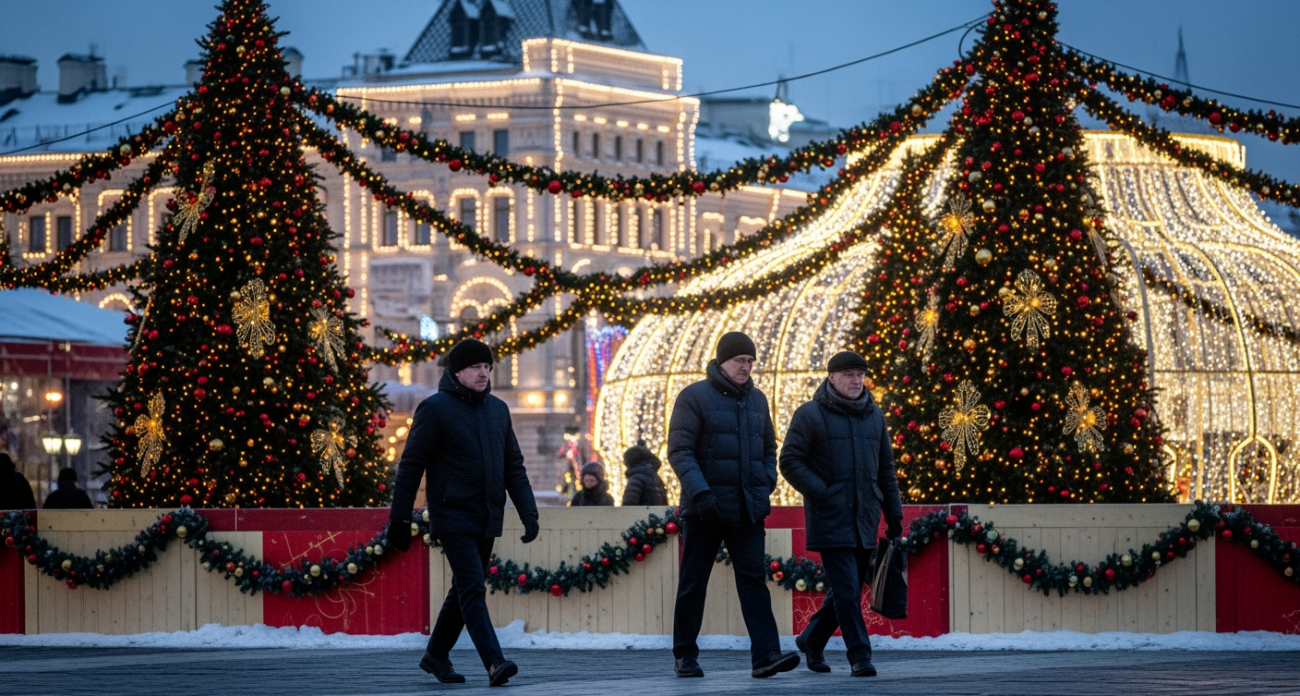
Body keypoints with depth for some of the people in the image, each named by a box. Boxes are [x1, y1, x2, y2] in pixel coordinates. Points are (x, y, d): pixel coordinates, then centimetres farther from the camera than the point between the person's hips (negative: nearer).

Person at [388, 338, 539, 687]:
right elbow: (411, 466, -6)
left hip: (487, 521, 7)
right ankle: (494, 662, -25)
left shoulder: (498, 410, 12)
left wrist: (529, 512, 6)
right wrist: (399, 519, -8)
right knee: (472, 589, -15)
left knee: (464, 590, 14)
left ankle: (437, 654, 30)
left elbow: (514, 466, 15)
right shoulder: (435, 409, -7)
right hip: (453, 518, -7)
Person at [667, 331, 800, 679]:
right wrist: (700, 492, -21)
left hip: (747, 509, 4)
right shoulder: (695, 398, -4)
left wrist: (767, 484, 8)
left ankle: (766, 655, -15)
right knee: (693, 582, 5)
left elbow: (768, 448, 25)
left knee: (754, 578, -7)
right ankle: (685, 655, 14)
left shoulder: (756, 400, 13)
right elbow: (679, 450, -11)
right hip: (704, 508, -4)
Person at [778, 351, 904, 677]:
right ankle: (860, 656, -10)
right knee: (846, 589, -12)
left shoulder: (874, 417, 13)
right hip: (830, 519, -6)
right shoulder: (810, 415, -3)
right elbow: (790, 462, -6)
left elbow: (885, 470, 17)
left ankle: (811, 639, 29)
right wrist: (822, 494, -15)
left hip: (864, 520, 6)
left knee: (848, 588, 10)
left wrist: (894, 515, 13)